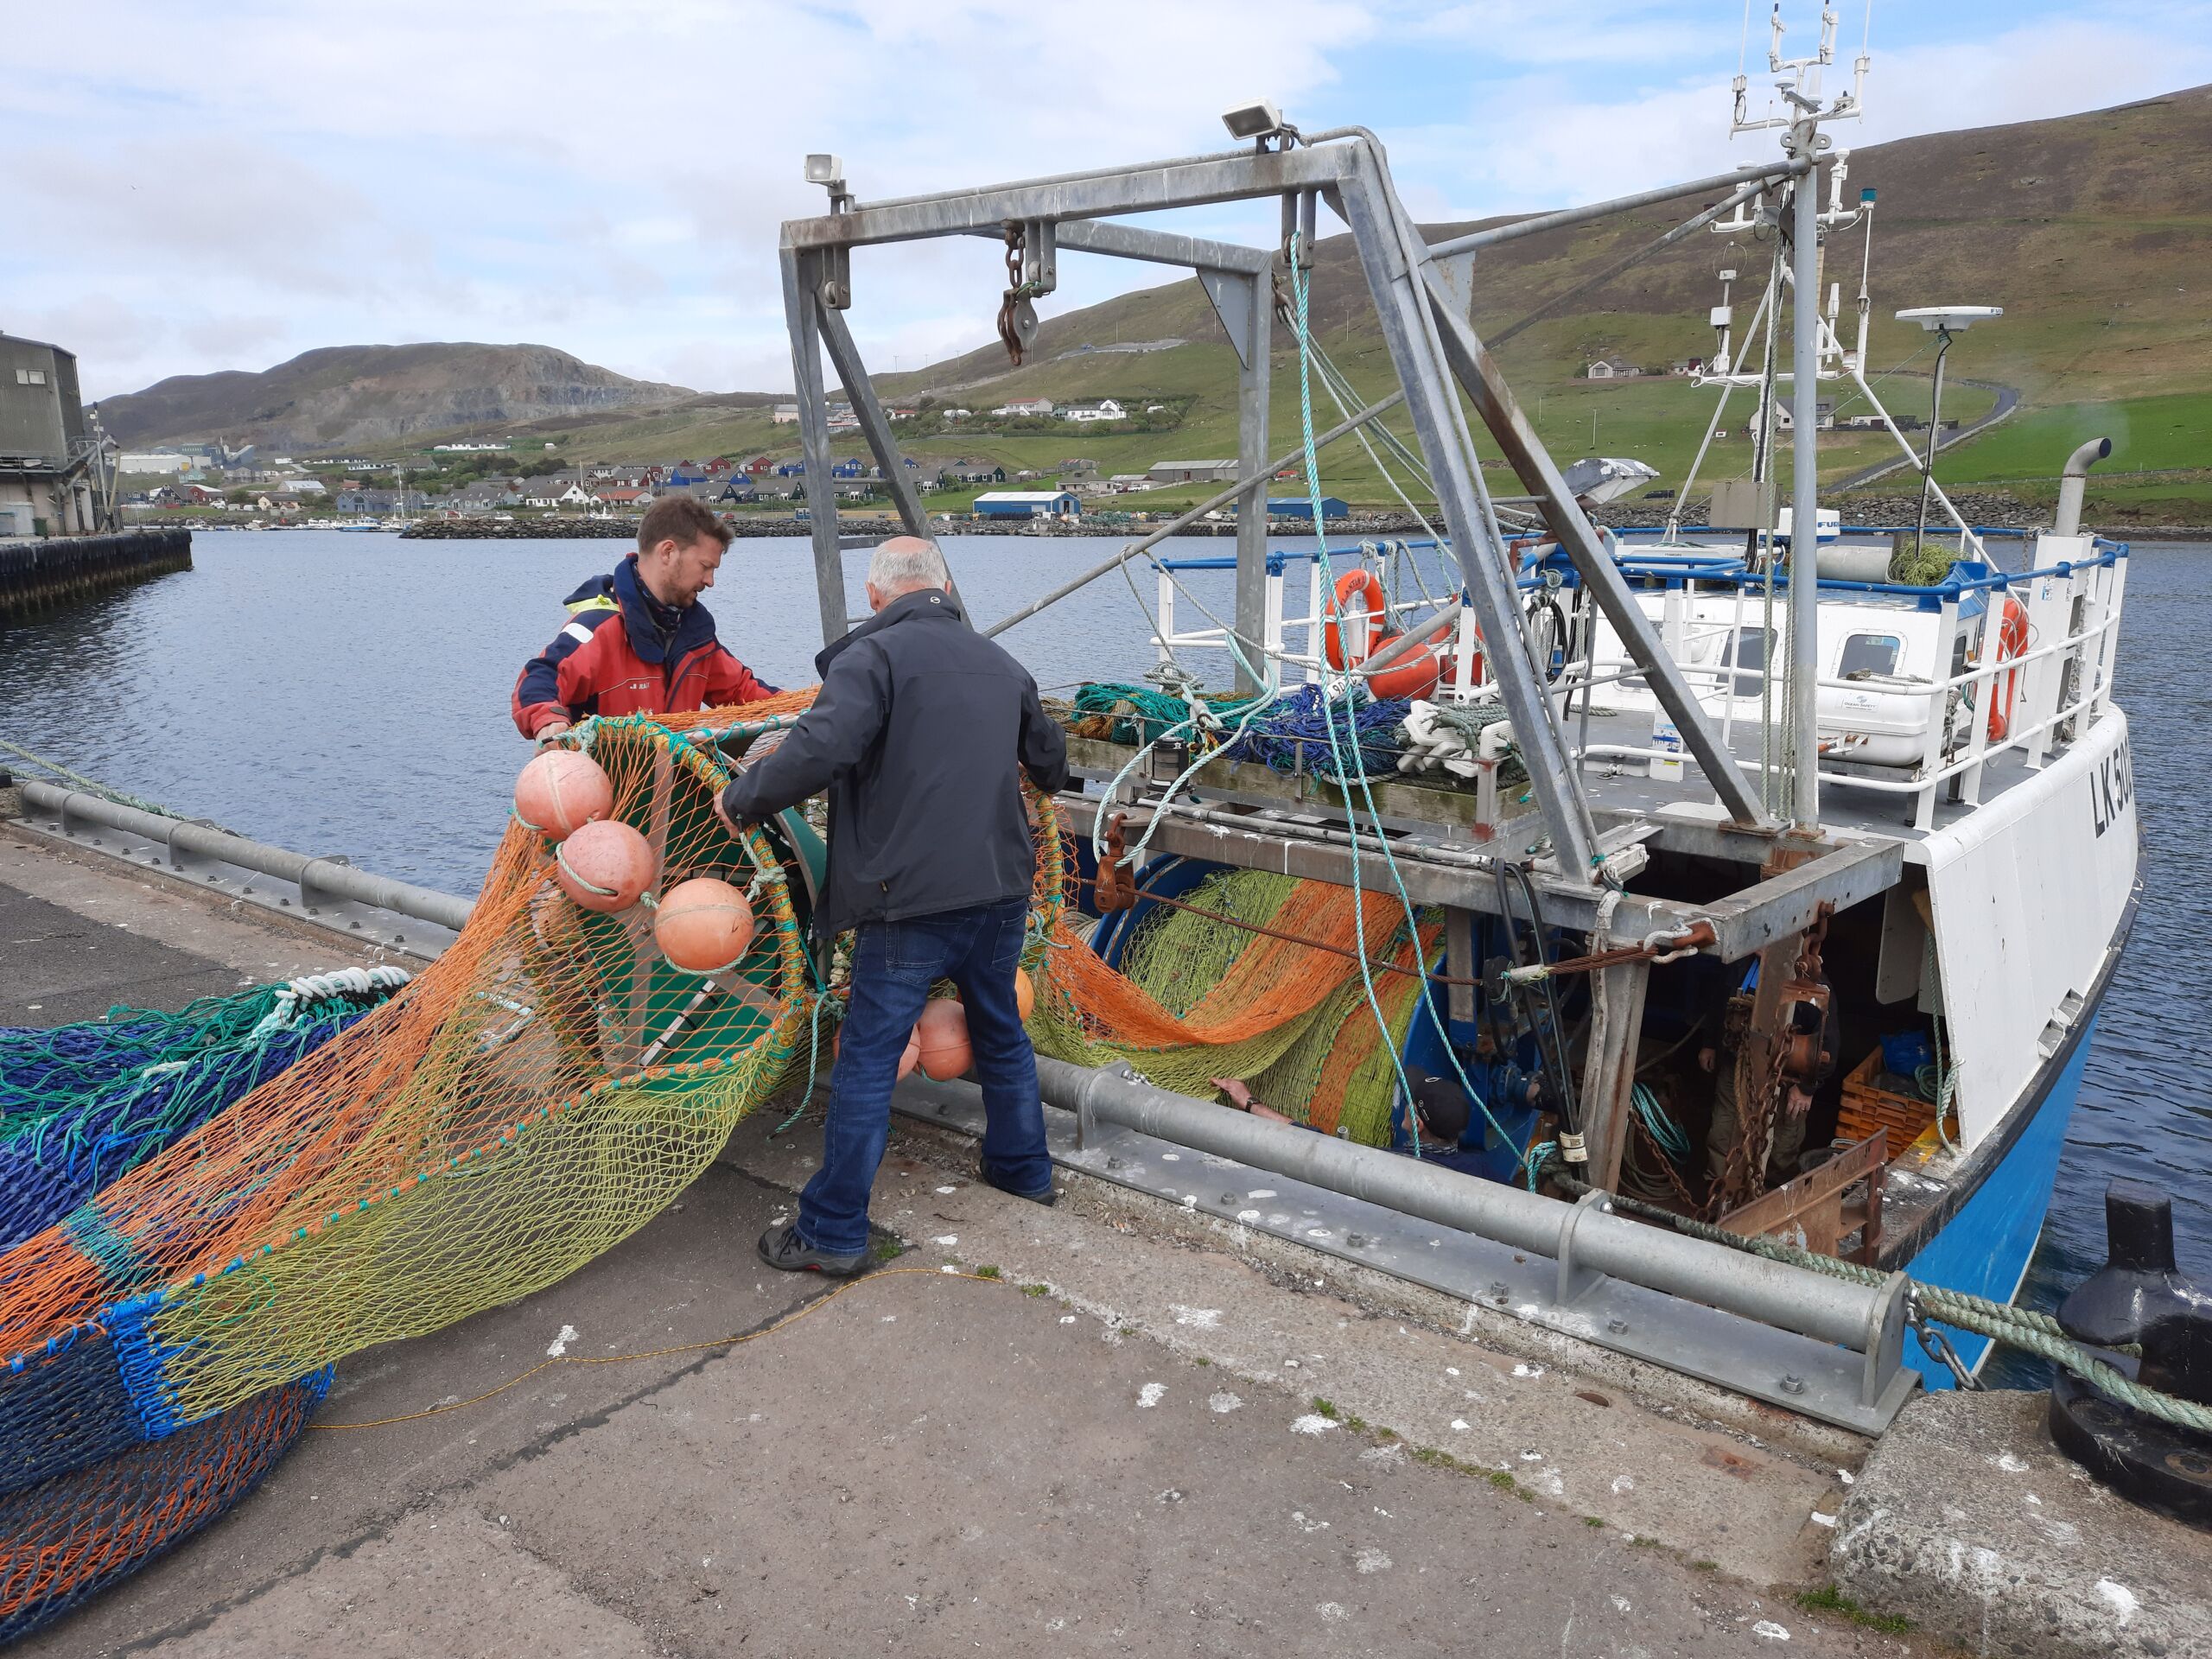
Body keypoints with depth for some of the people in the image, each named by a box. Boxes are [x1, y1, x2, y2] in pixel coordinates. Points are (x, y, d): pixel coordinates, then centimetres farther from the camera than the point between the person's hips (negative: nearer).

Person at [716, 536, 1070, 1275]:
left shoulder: (872, 656, -11)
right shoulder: (1001, 664, 11)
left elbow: (819, 750, -26)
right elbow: (1050, 764, 22)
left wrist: (740, 797, -10)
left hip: (912, 897, -6)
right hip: (1002, 886, 7)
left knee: (867, 1061, 3)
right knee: (1000, 1033, 25)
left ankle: (834, 1232, 10)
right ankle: (1023, 1168, 40)